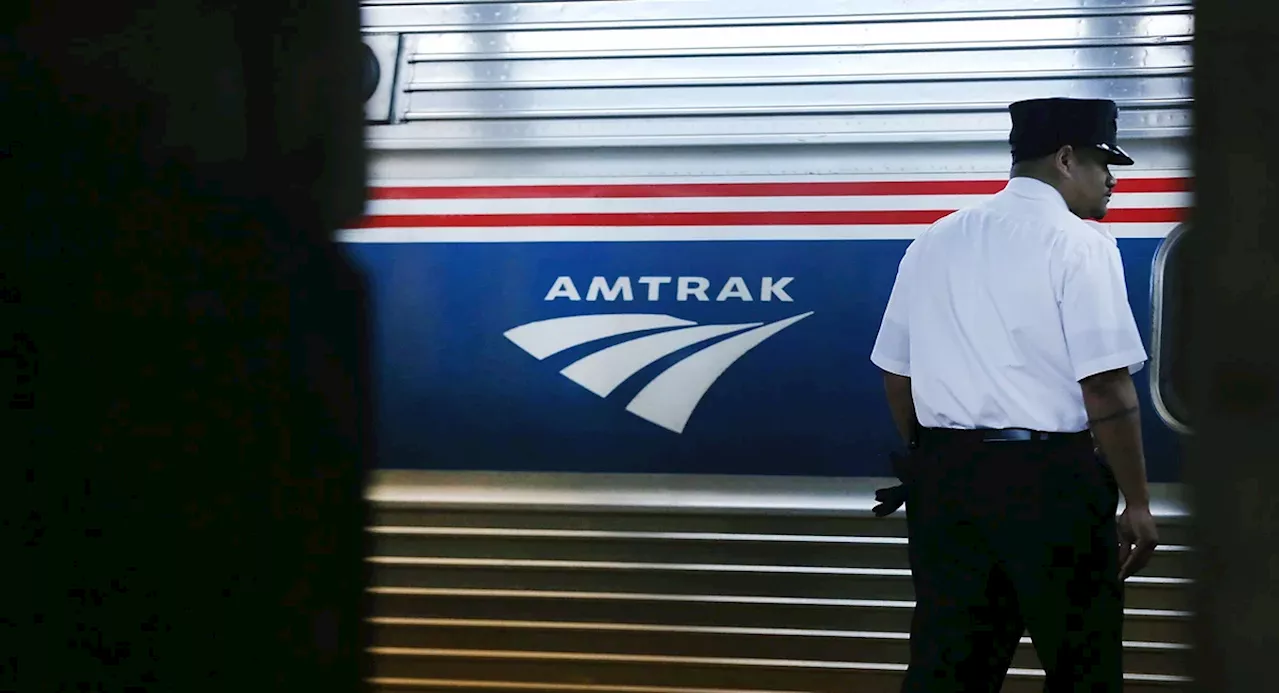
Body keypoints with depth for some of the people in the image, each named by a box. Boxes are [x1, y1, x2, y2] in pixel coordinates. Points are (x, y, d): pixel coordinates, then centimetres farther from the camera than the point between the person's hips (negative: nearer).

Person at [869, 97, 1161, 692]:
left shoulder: (932, 244, 11)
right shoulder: (1077, 243, -9)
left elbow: (897, 376, 14)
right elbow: (1106, 389, -14)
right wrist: (1136, 503, -8)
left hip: (943, 477, 6)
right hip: (1051, 478, -6)